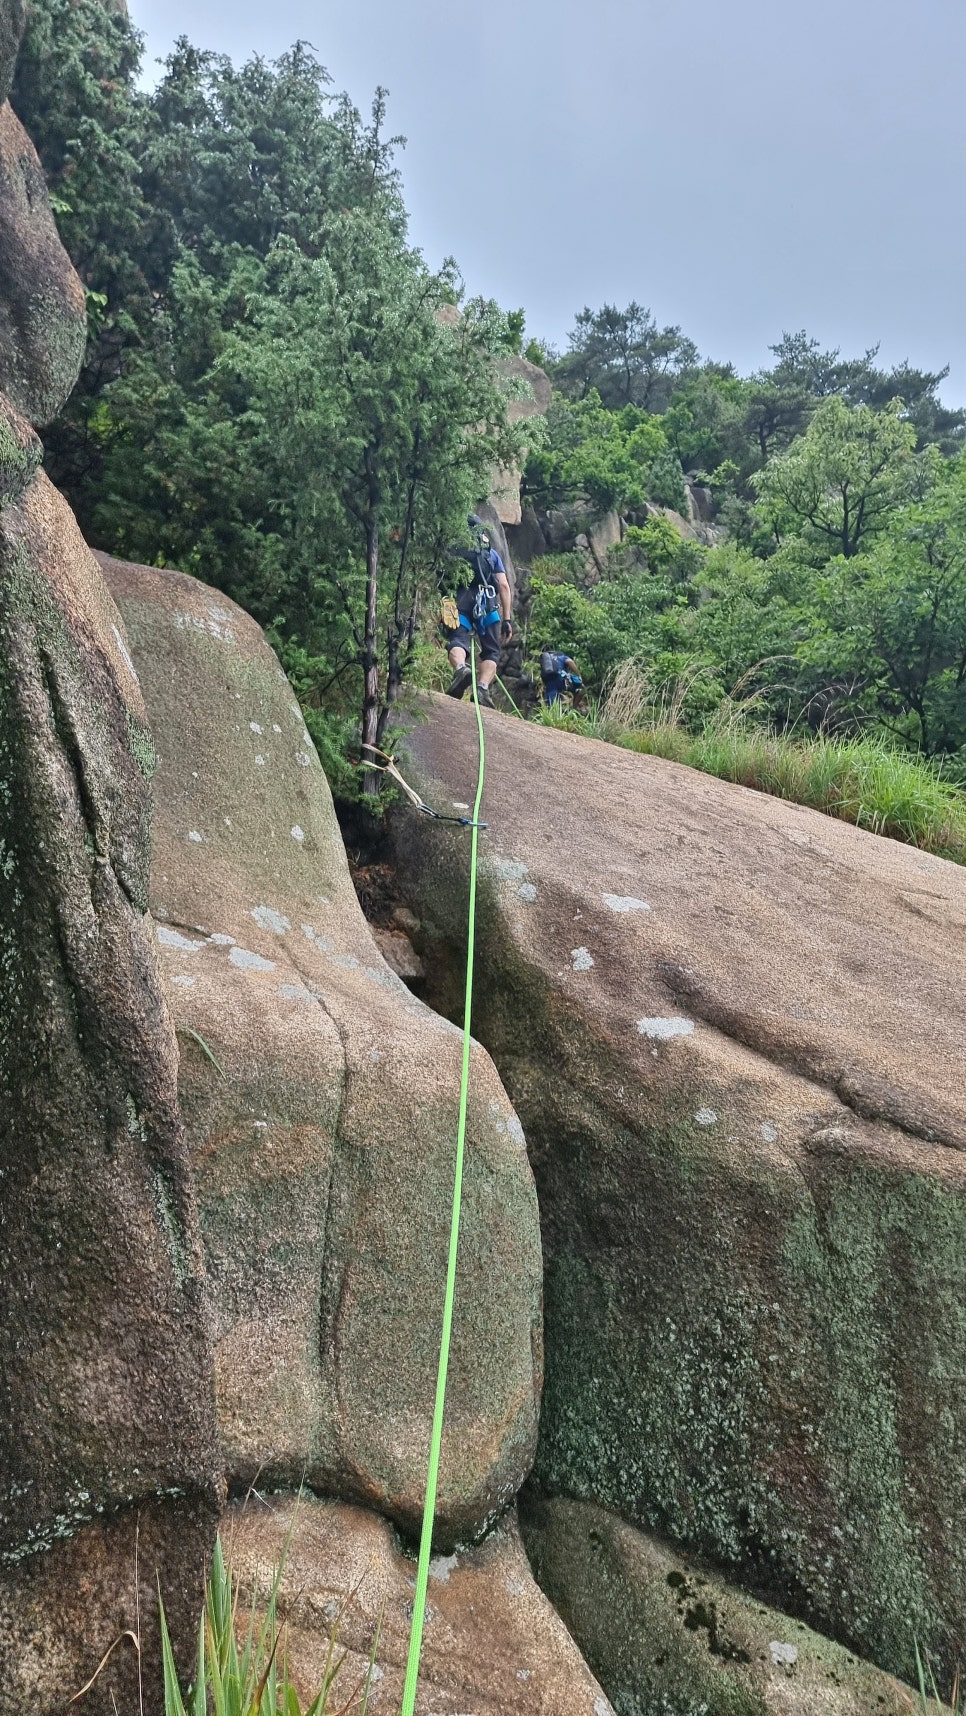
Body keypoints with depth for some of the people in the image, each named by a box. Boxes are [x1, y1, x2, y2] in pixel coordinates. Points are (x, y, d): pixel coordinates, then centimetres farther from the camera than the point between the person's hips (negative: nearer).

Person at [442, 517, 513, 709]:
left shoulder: (451, 552, 26)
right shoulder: (491, 554, 25)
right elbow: (504, 586, 14)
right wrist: (507, 619, 12)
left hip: (458, 602, 0)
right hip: (487, 603, 0)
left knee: (457, 642, -14)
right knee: (491, 651, 5)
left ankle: (460, 669, -50)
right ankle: (482, 688, -23)